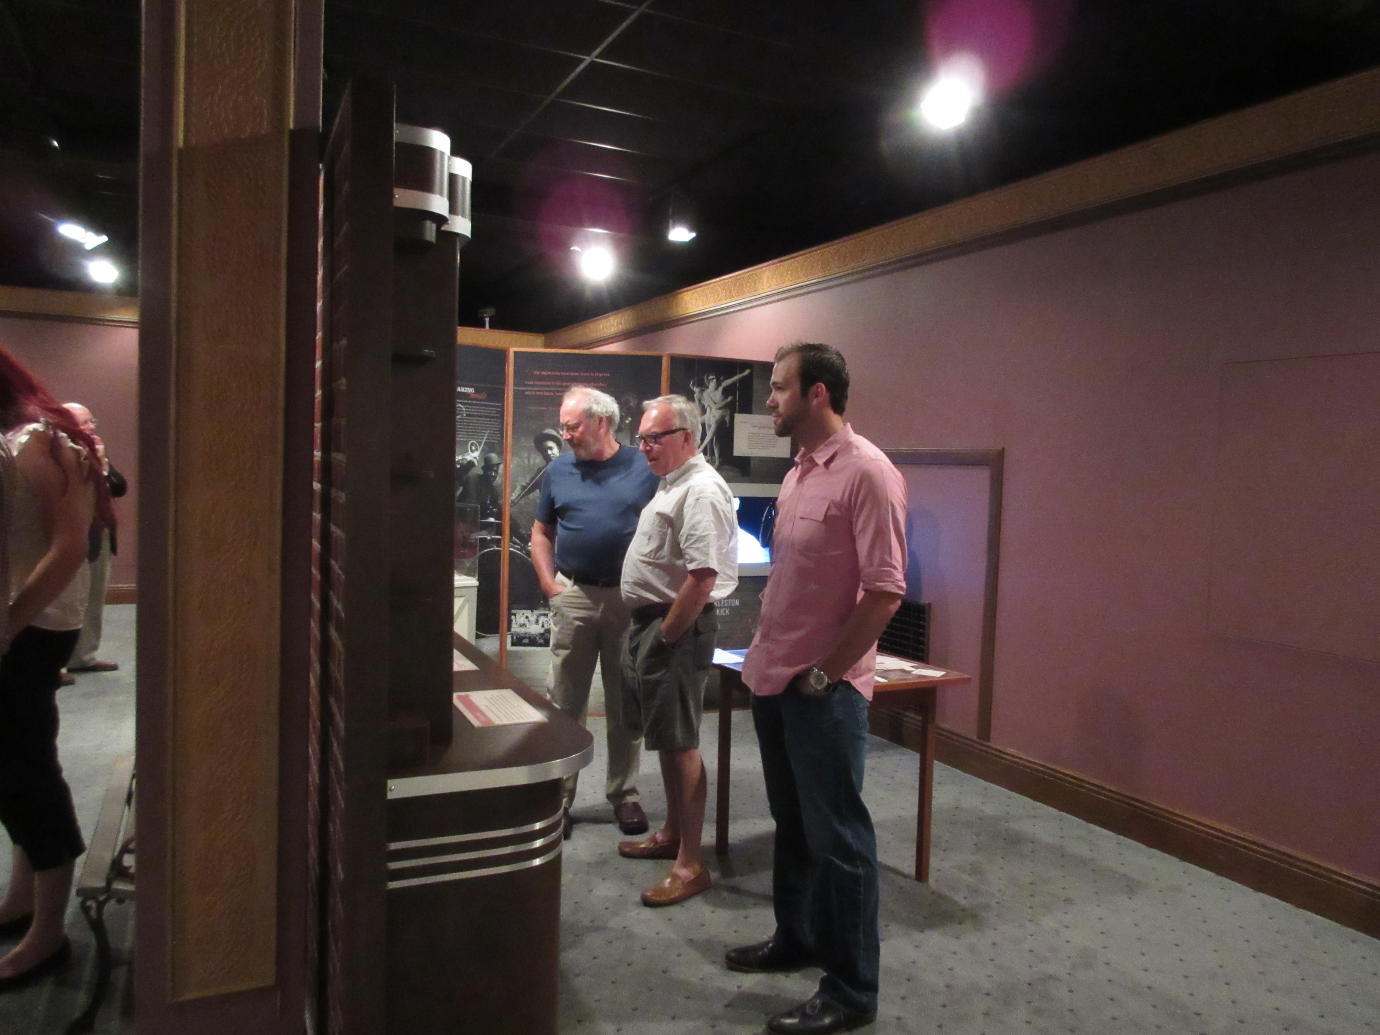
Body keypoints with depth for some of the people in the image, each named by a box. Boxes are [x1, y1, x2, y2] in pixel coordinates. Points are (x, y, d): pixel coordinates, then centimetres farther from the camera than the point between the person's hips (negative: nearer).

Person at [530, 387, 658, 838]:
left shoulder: (644, 470, -1)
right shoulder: (558, 470, 5)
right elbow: (542, 533, 12)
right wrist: (549, 584, 0)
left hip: (629, 599, -1)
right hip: (574, 597, 2)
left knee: (624, 704, 10)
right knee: (565, 703, 7)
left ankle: (624, 793, 24)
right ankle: (559, 795, 19)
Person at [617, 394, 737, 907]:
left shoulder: (701, 490, -18)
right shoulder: (672, 484, 16)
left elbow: (703, 577, -26)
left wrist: (665, 636, -19)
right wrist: (647, 630, 18)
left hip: (677, 625, -10)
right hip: (652, 620, 10)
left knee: (680, 743, -4)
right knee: (667, 738, 18)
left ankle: (690, 864, 6)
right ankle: (671, 834, 33)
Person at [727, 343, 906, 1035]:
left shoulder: (866, 472, -16)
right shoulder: (797, 475, 11)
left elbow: (884, 591, -20)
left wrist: (823, 674, -16)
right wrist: (764, 656, 13)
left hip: (825, 691, -8)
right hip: (774, 683, 9)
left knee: (838, 839, 4)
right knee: (792, 825, 21)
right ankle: (795, 940, 39)